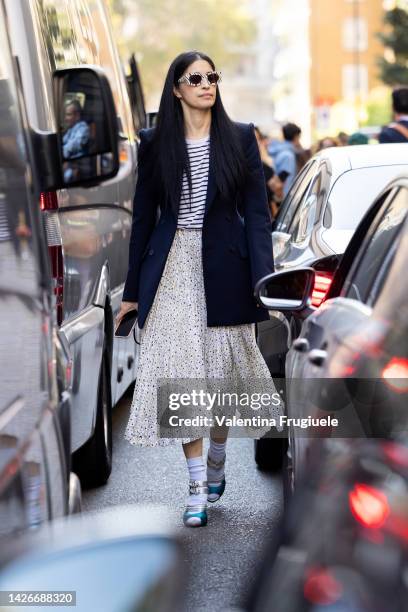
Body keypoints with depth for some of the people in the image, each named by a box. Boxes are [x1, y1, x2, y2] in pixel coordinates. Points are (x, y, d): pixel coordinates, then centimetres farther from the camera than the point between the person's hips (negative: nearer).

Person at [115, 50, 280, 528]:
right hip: (172, 269, 0)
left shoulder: (240, 138, 3)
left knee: (222, 373, 9)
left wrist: (263, 280, -10)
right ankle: (197, 488, -1)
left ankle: (215, 466, 31)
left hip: (225, 269, 0)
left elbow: (256, 214, 0)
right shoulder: (155, 143, 5)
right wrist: (133, 290, 8)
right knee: (183, 375, -5)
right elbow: (143, 216, 8)